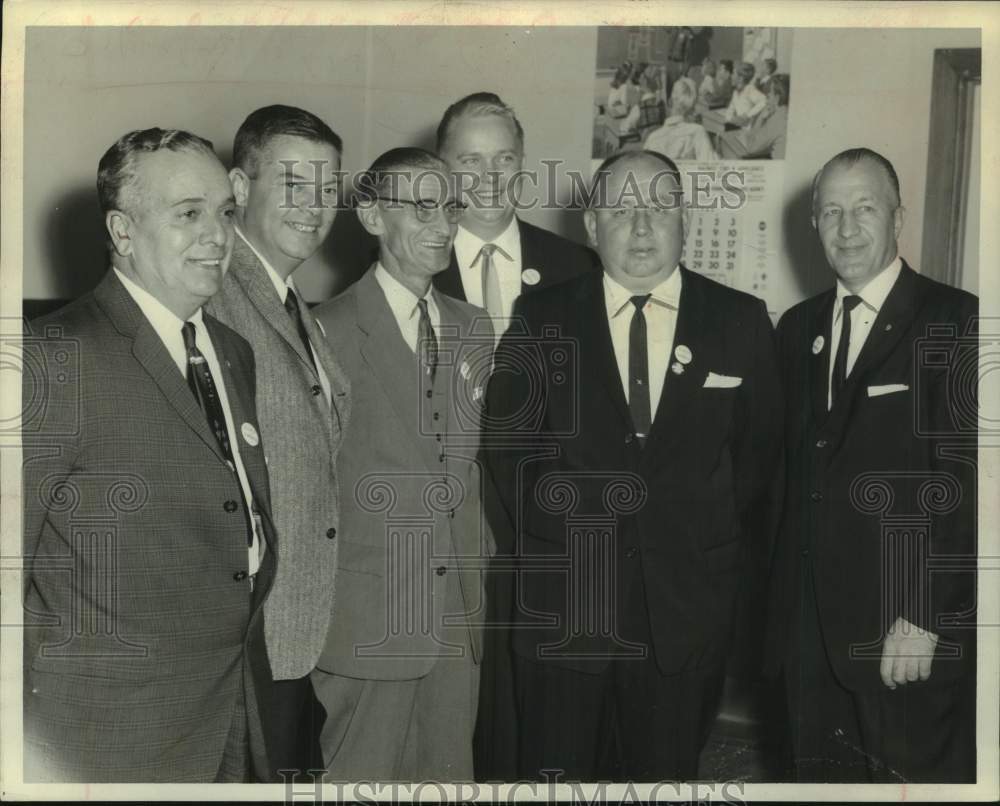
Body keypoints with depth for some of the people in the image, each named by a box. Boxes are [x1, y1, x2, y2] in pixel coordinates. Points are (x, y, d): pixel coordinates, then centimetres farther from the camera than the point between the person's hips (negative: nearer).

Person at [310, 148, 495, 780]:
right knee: (363, 774, 6)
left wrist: (481, 564, 12)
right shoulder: (329, 332, -10)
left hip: (460, 612, 6)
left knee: (450, 773, 15)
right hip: (366, 617, -5)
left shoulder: (475, 330, 11)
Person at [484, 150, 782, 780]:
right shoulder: (541, 319, -1)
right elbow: (506, 441, 4)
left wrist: (720, 548, 6)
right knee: (559, 767, 11)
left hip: (690, 602, 1)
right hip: (564, 598, 0)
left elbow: (760, 448, 8)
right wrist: (553, 538, 1)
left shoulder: (742, 321, 0)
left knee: (668, 768, 13)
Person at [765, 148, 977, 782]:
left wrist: (926, 617, -17)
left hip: (916, 634, -5)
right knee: (820, 773, 14)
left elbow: (965, 482, -14)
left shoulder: (956, 322, -8)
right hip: (812, 624, 5)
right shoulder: (798, 327, 11)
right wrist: (785, 598, 8)